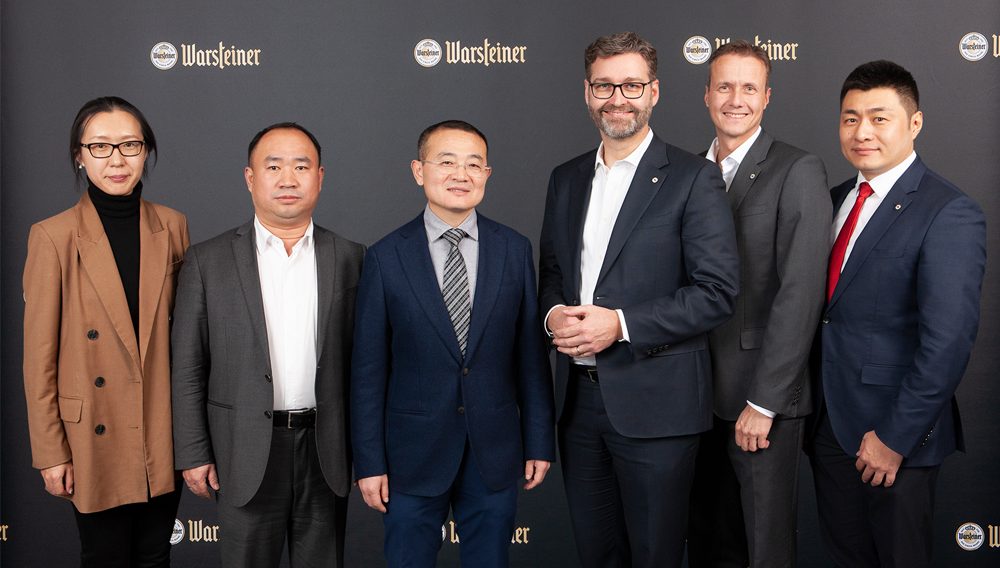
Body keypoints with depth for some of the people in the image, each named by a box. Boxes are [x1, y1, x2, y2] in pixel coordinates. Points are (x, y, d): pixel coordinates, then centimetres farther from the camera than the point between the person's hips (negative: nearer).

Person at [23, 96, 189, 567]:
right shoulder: (54, 237, -9)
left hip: (163, 435, 3)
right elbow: (39, 356, -6)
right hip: (96, 436, -3)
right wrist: (50, 453, -6)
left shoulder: (171, 227, 2)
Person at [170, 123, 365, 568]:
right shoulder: (208, 261, 0)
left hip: (326, 451, 2)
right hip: (247, 456, -1)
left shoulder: (350, 259, 4)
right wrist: (193, 454, -3)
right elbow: (188, 368, 1)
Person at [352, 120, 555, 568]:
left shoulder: (515, 251, 2)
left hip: (494, 458, 2)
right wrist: (369, 462, -4)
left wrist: (540, 443, 3)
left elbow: (531, 354, 4)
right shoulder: (386, 258, -4)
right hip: (413, 459, -1)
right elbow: (368, 368, -3)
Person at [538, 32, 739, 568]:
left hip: (654, 403, -5)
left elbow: (717, 291, -12)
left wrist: (620, 323, -20)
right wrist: (554, 314, -5)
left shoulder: (693, 178, -6)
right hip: (578, 397, 5)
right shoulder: (566, 179, 12)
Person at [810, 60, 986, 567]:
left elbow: (948, 342, -20)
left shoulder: (949, 215, -14)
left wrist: (895, 438, -19)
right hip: (828, 425, 6)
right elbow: (820, 307, 10)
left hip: (895, 432, -6)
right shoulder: (835, 200, 10)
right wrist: (812, 408, 4)